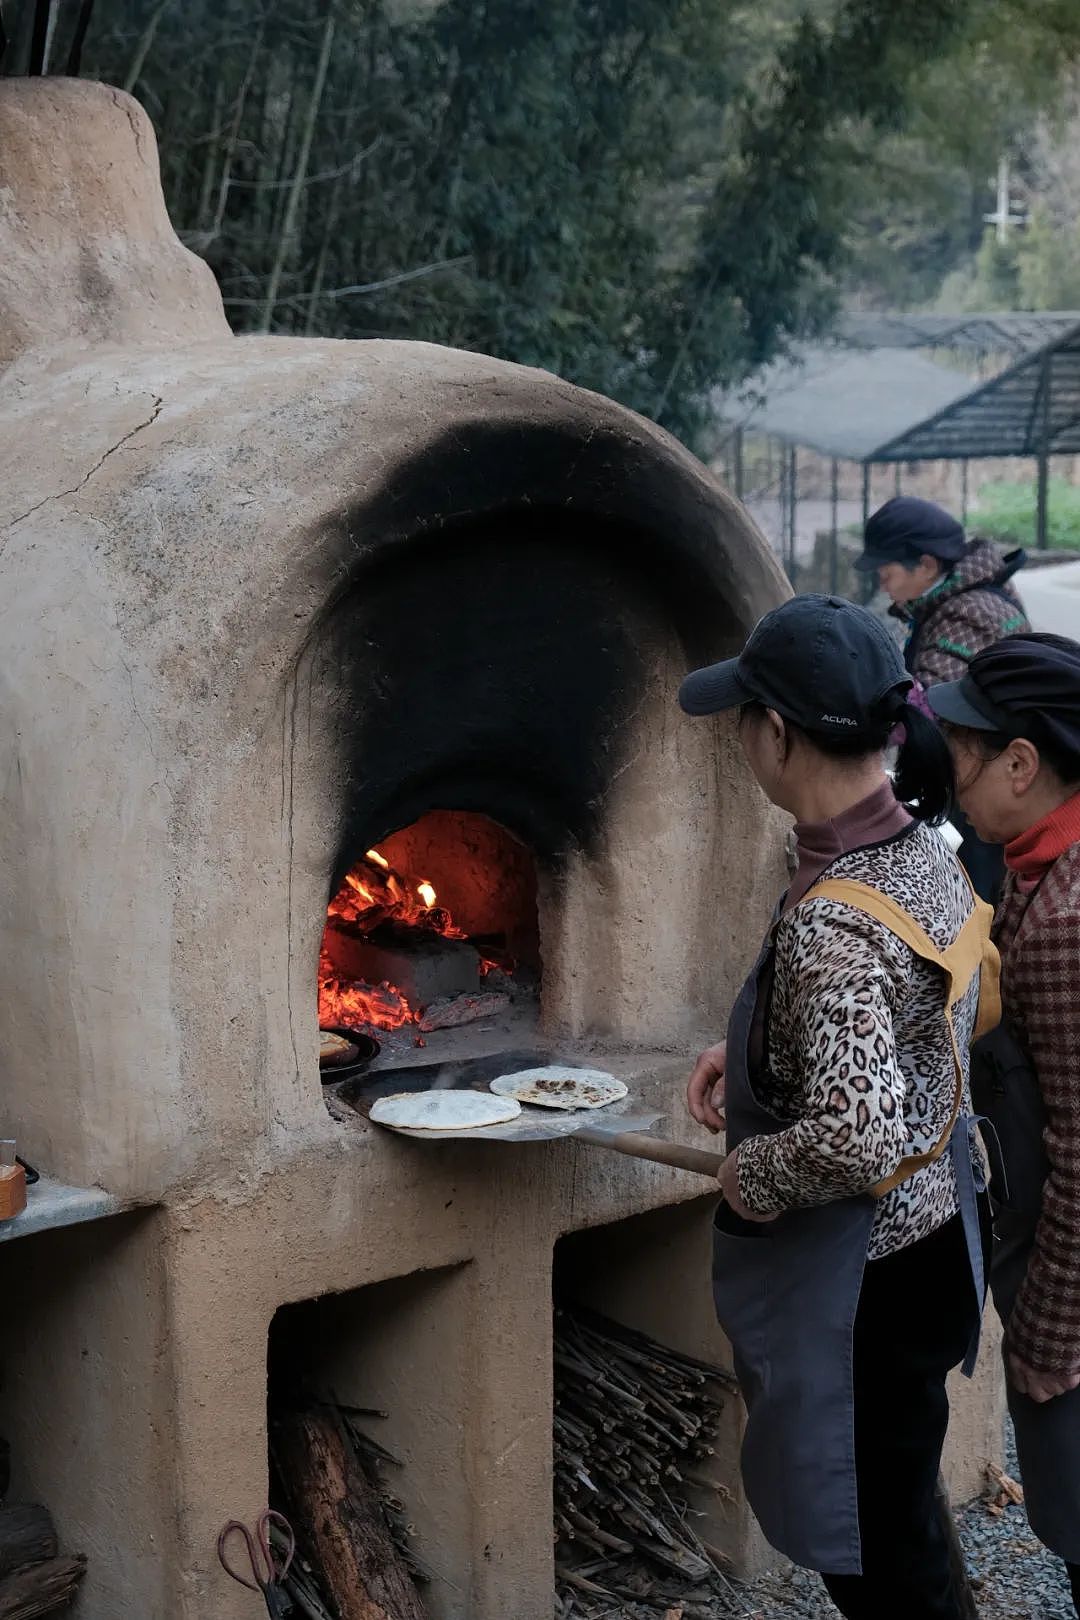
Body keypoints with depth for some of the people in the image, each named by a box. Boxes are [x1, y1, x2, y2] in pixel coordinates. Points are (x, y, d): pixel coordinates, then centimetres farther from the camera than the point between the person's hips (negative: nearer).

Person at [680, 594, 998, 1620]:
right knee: (900, 1523, 27)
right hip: (932, 1236, 9)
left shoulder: (829, 923, -30)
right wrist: (746, 1048, 6)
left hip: (862, 1287, -9)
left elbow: (856, 1138, -37)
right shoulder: (920, 845, -1)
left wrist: (751, 1175, -18)